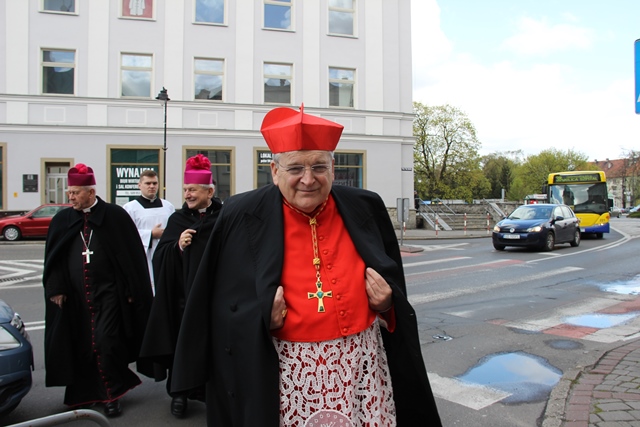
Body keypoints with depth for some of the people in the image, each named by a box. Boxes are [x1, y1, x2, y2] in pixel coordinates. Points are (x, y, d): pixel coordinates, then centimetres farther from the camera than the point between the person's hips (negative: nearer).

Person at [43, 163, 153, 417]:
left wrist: (132, 290, -5)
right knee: (81, 346, 11)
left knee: (105, 341, -9)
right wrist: (55, 288, 1)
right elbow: (52, 259, 10)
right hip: (75, 296, 4)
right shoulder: (62, 220, 7)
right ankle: (85, 393, 30)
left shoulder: (115, 216, -4)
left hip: (108, 292, -4)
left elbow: (132, 254, -4)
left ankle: (112, 394, 10)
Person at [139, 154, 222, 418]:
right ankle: (179, 392, 22)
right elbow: (159, 257, 5)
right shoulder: (177, 220, 9)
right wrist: (178, 246, -13)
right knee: (181, 344, 5)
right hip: (183, 295, 2)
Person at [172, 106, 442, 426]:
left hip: (362, 365, 2)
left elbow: (392, 287, 11)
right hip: (289, 372, -1)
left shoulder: (365, 210, 0)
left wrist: (386, 302, -9)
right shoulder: (243, 218, -7)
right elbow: (226, 306, -1)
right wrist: (260, 317, -18)